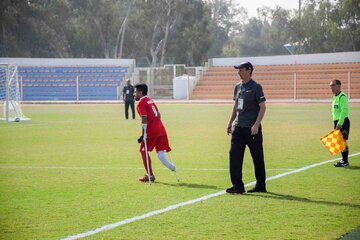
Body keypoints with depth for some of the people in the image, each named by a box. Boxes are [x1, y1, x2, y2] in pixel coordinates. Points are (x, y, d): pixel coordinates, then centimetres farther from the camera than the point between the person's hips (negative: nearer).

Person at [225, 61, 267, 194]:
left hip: (252, 128, -7)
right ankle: (238, 186, 2)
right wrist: (230, 123, 19)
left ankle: (261, 186, 14)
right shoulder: (238, 87, 13)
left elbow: (262, 107, -12)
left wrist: (256, 125, -19)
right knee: (234, 155, -1)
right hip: (238, 127, 7)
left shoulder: (256, 87, -9)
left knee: (257, 157, 3)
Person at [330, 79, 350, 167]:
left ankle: (345, 162, -4)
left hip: (342, 122, -9)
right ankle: (344, 160, 19)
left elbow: (344, 111, -21)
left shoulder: (342, 96, -14)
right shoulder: (335, 97, 16)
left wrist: (340, 123, -24)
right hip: (337, 121, 9)